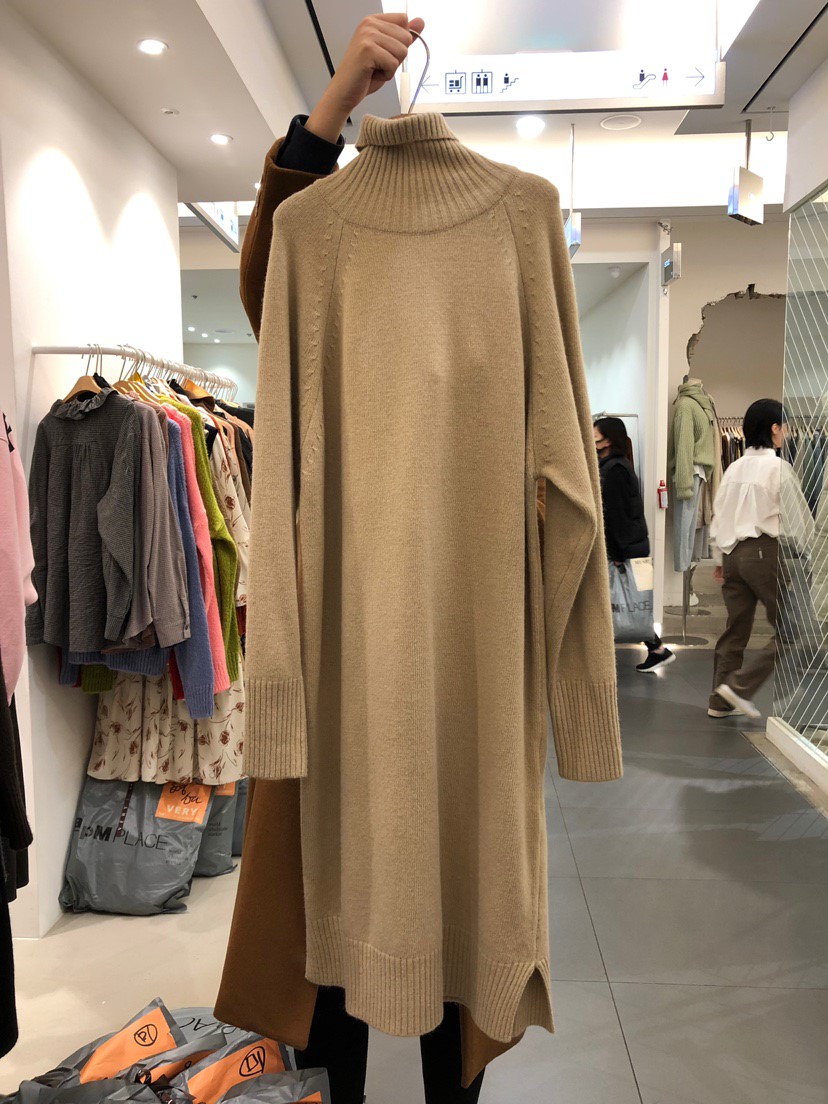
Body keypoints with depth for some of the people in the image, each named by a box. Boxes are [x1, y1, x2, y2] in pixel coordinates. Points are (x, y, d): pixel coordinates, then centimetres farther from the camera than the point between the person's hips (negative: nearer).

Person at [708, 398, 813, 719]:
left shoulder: (735, 468, 9)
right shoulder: (778, 467, -9)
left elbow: (718, 515, 12)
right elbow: (798, 518, -4)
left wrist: (720, 559, 20)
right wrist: (800, 550, 13)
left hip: (734, 553, 7)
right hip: (766, 552, -7)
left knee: (735, 630, 13)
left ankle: (720, 701, 17)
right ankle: (740, 685, -4)